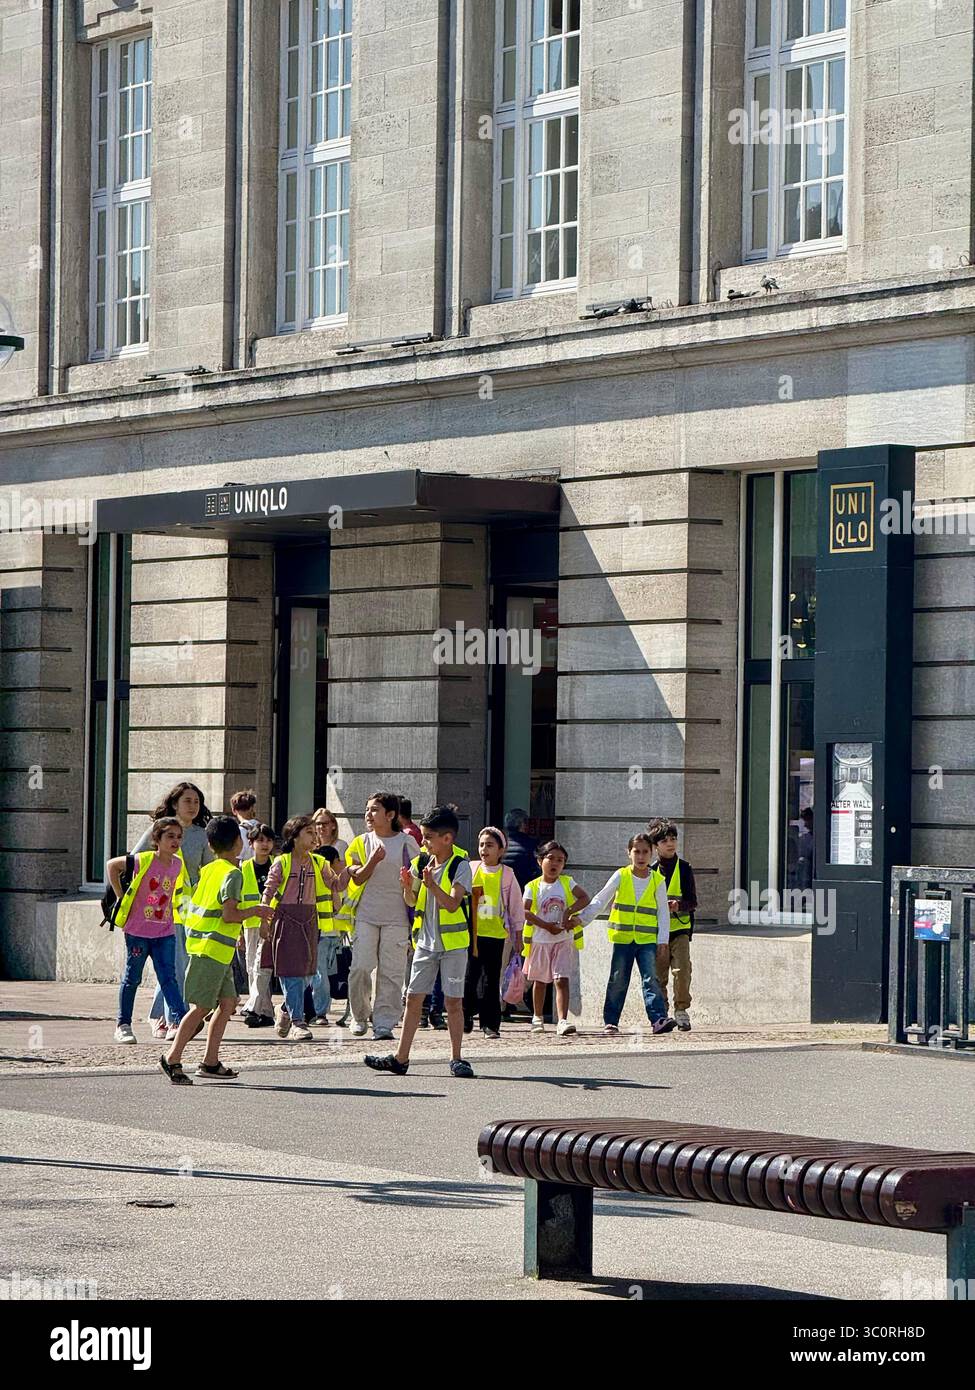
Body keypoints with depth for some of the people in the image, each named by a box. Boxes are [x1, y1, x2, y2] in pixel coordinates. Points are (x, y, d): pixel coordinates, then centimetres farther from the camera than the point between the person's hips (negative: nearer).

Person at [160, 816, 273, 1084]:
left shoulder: (207, 870, 13)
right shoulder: (233, 873, -12)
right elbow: (229, 915, -19)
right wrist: (254, 911, -5)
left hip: (200, 942, 9)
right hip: (213, 948, -9)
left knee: (228, 1001, 11)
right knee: (202, 1007, -6)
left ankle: (210, 1062, 10)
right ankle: (172, 1058, -3)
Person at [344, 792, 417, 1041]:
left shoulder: (407, 842, 4)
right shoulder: (361, 843, 10)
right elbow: (358, 878, 1)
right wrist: (374, 860, -15)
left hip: (396, 917, -1)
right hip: (365, 916, 1)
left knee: (391, 972, -3)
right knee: (360, 967, -6)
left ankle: (384, 1023, 2)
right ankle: (360, 1016, 13)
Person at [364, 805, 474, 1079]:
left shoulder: (460, 865, -11)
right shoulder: (420, 863, 6)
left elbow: (453, 904, -21)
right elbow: (411, 901, 12)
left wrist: (432, 885, -34)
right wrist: (407, 886, -9)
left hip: (453, 943, -5)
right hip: (426, 941, 5)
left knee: (453, 1001, -1)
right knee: (413, 997, 5)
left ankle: (456, 1059, 7)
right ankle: (400, 1058, 8)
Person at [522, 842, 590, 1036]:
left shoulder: (567, 883, 3)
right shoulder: (533, 887, -2)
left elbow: (584, 898, -4)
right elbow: (524, 911, -11)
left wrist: (568, 912, -16)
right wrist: (546, 926, -17)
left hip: (563, 940, 0)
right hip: (540, 940, 0)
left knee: (562, 980, -13)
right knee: (540, 980, 15)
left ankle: (562, 1021, -22)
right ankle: (538, 1018, 33)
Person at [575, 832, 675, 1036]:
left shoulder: (658, 880, 3)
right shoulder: (621, 876, 2)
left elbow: (663, 912, 5)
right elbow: (600, 901, 4)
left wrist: (662, 941, -1)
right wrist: (581, 918, -5)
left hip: (647, 940, -1)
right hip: (622, 938, 1)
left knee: (650, 979, -12)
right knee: (618, 982, 6)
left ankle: (658, 1018, -18)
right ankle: (610, 1021, 13)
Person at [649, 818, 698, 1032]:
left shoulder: (684, 868, 3)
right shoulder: (650, 871, 7)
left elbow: (692, 902, -2)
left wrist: (679, 905, -21)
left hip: (680, 929, -1)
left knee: (682, 969, -16)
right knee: (658, 974, 2)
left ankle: (681, 1009, -7)